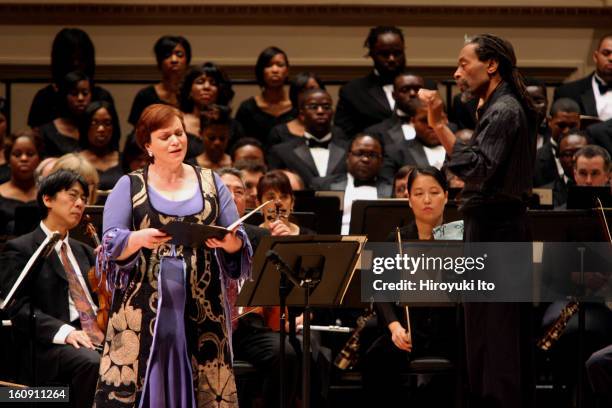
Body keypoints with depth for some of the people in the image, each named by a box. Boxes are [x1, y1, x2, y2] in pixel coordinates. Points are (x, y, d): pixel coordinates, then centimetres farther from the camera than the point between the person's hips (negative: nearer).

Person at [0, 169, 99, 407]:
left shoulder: (83, 252, 28)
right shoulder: (20, 249, 5)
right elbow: (20, 309, -6)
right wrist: (63, 331, -22)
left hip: (98, 336, 6)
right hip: (49, 345, -6)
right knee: (90, 361, -38)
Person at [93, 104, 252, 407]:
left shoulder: (211, 183, 12)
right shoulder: (129, 187, 7)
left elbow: (240, 241, 10)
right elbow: (111, 244, -2)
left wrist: (230, 243, -14)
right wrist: (139, 239, -22)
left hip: (202, 310, 2)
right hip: (144, 308, -1)